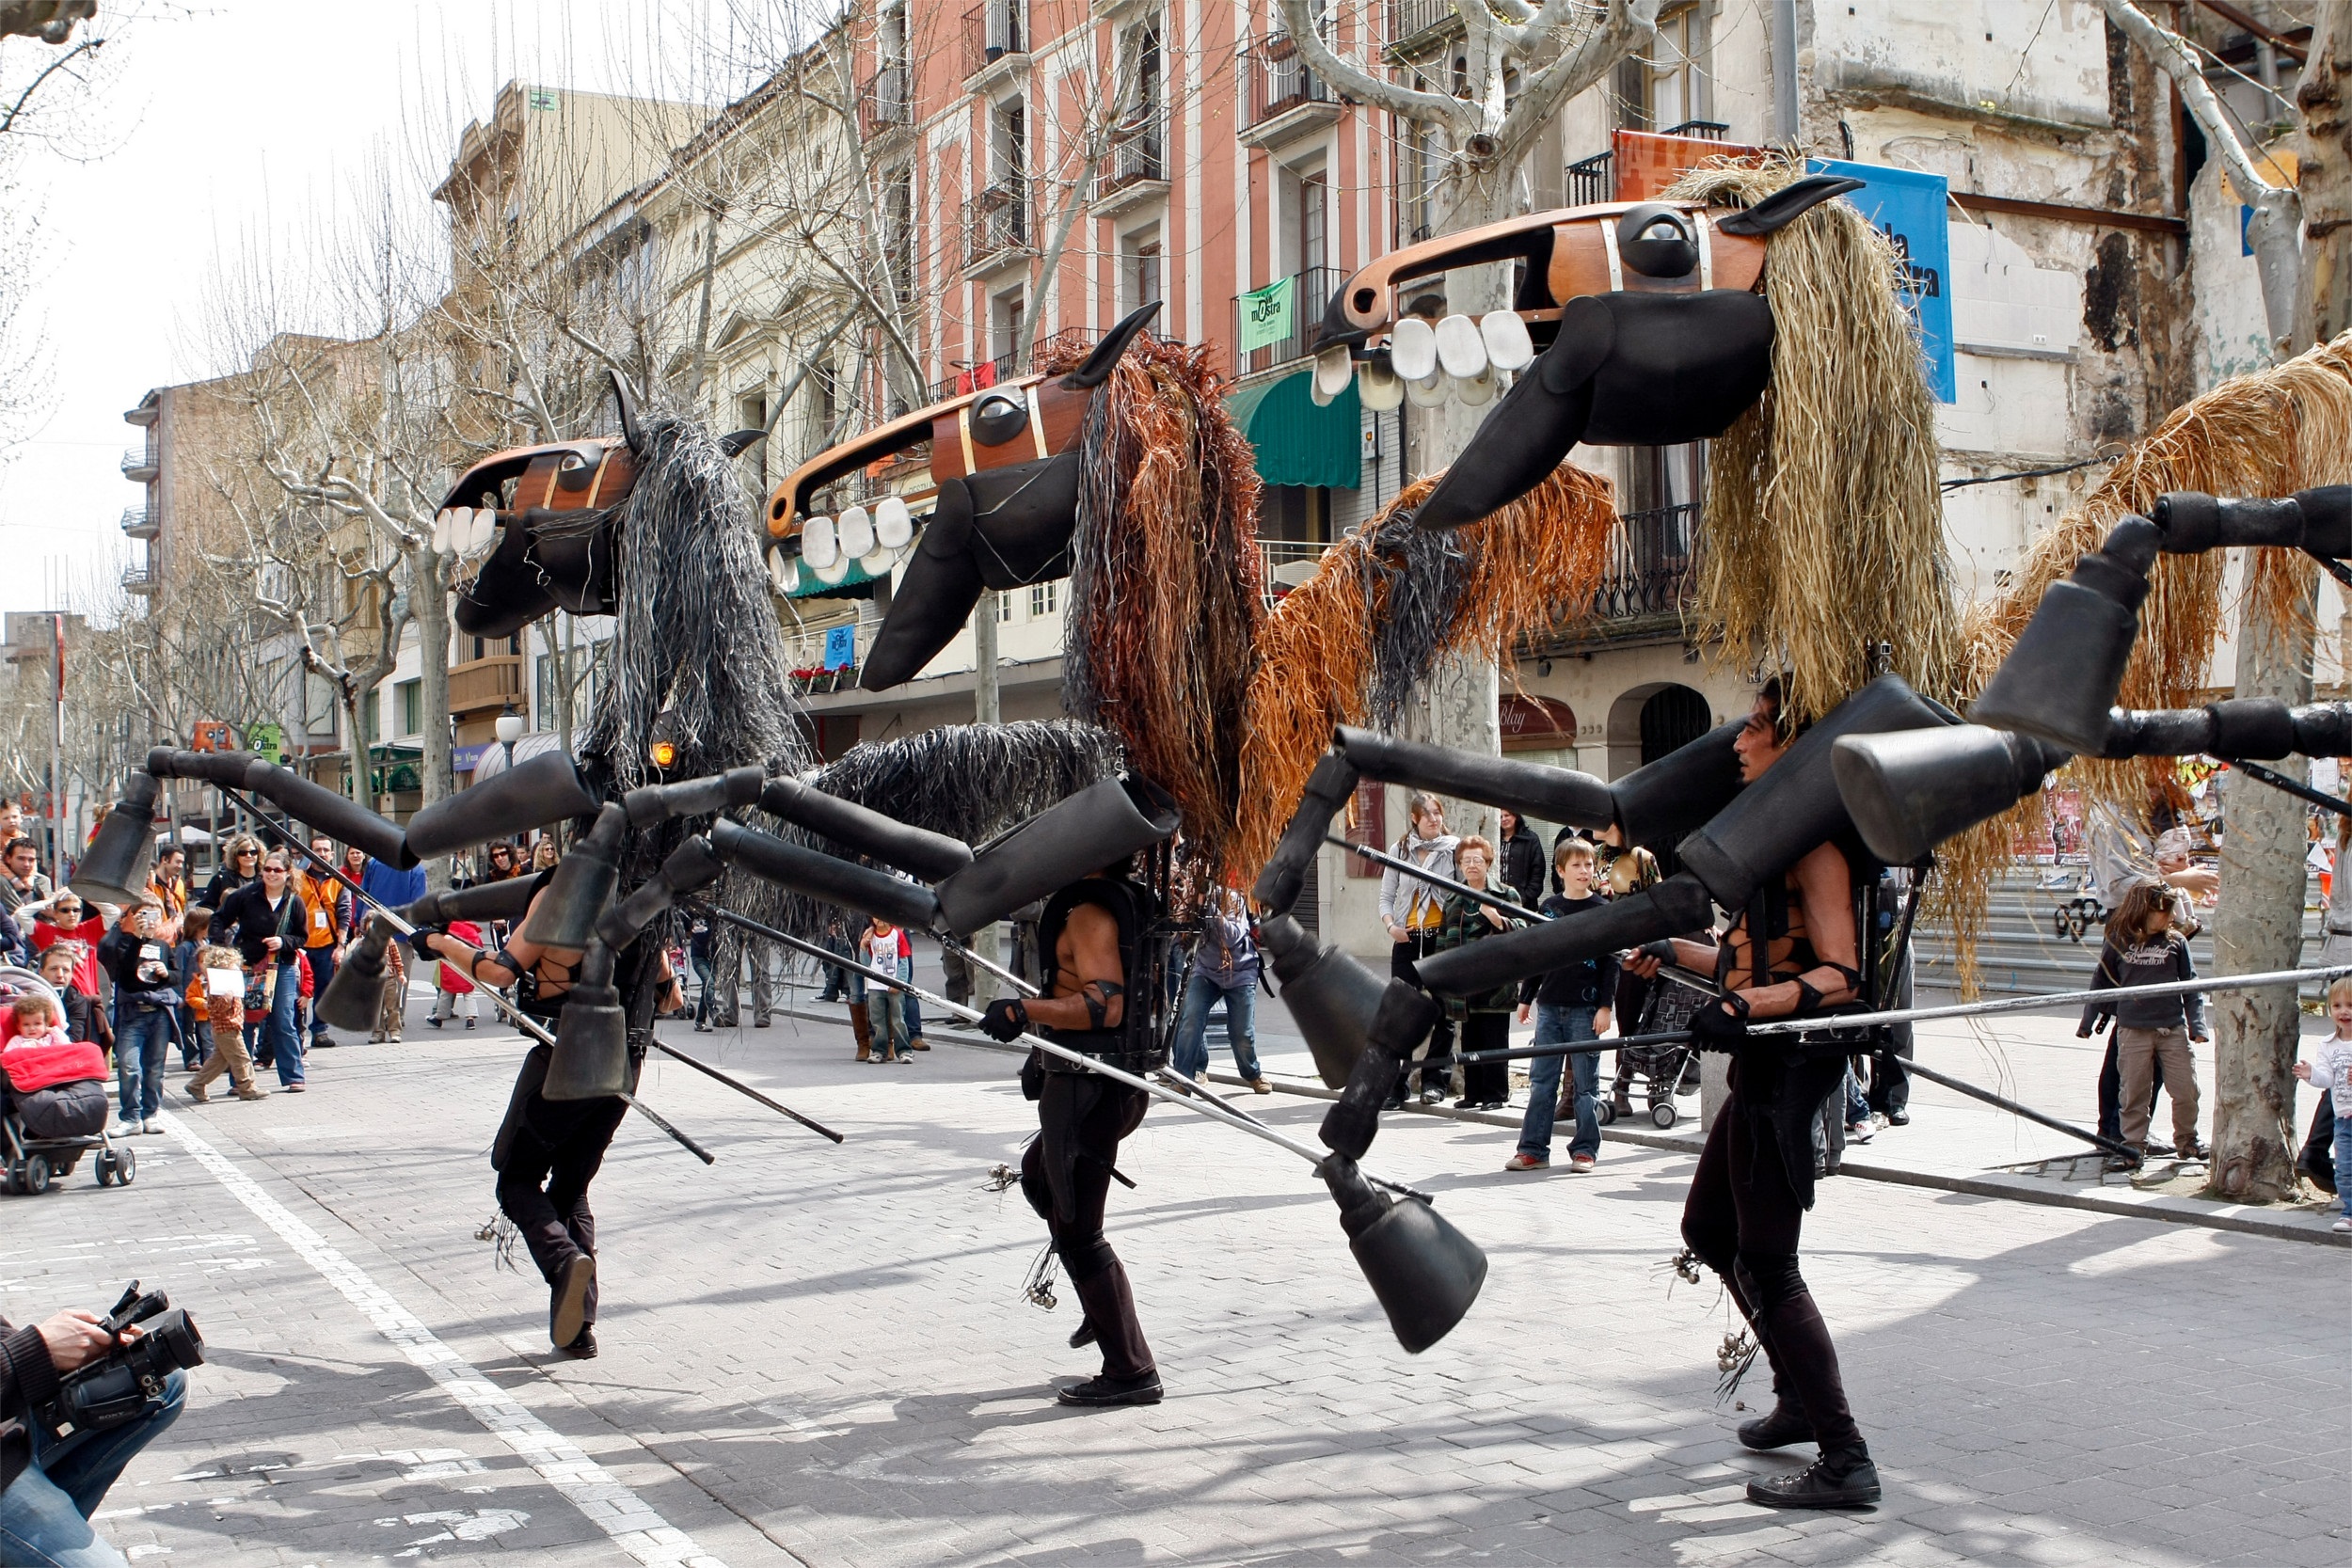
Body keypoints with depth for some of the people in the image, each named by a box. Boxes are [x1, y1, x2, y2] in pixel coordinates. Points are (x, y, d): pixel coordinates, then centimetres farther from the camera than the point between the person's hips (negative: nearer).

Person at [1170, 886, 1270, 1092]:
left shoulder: (1232, 898, -16)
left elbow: (1232, 938, -25)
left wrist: (1215, 913, -37)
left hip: (1239, 972, -2)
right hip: (1205, 970, 2)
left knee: (1242, 1034, 2)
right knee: (1190, 1019, -21)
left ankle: (1253, 1074, 30)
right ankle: (1183, 1078, -17)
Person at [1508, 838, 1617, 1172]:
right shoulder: (1549, 906, 8)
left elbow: (1610, 962, -3)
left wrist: (1605, 1006, -9)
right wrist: (1525, 998, 14)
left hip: (1585, 1009, -3)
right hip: (1549, 1006, 3)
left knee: (1585, 1083, 3)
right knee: (1541, 1081, 4)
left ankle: (1585, 1150, 11)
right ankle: (1533, 1149, 9)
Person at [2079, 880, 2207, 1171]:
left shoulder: (2176, 942, 3)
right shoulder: (2118, 942, 1)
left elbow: (2191, 985, 6)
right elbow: (2101, 983, 10)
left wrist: (2197, 1024, -2)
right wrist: (2087, 1022, 14)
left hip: (2173, 1028, 1)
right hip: (2133, 1030, -1)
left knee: (2186, 1090, 3)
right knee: (2134, 1093, 3)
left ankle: (2186, 1141, 23)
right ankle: (2133, 1147, 12)